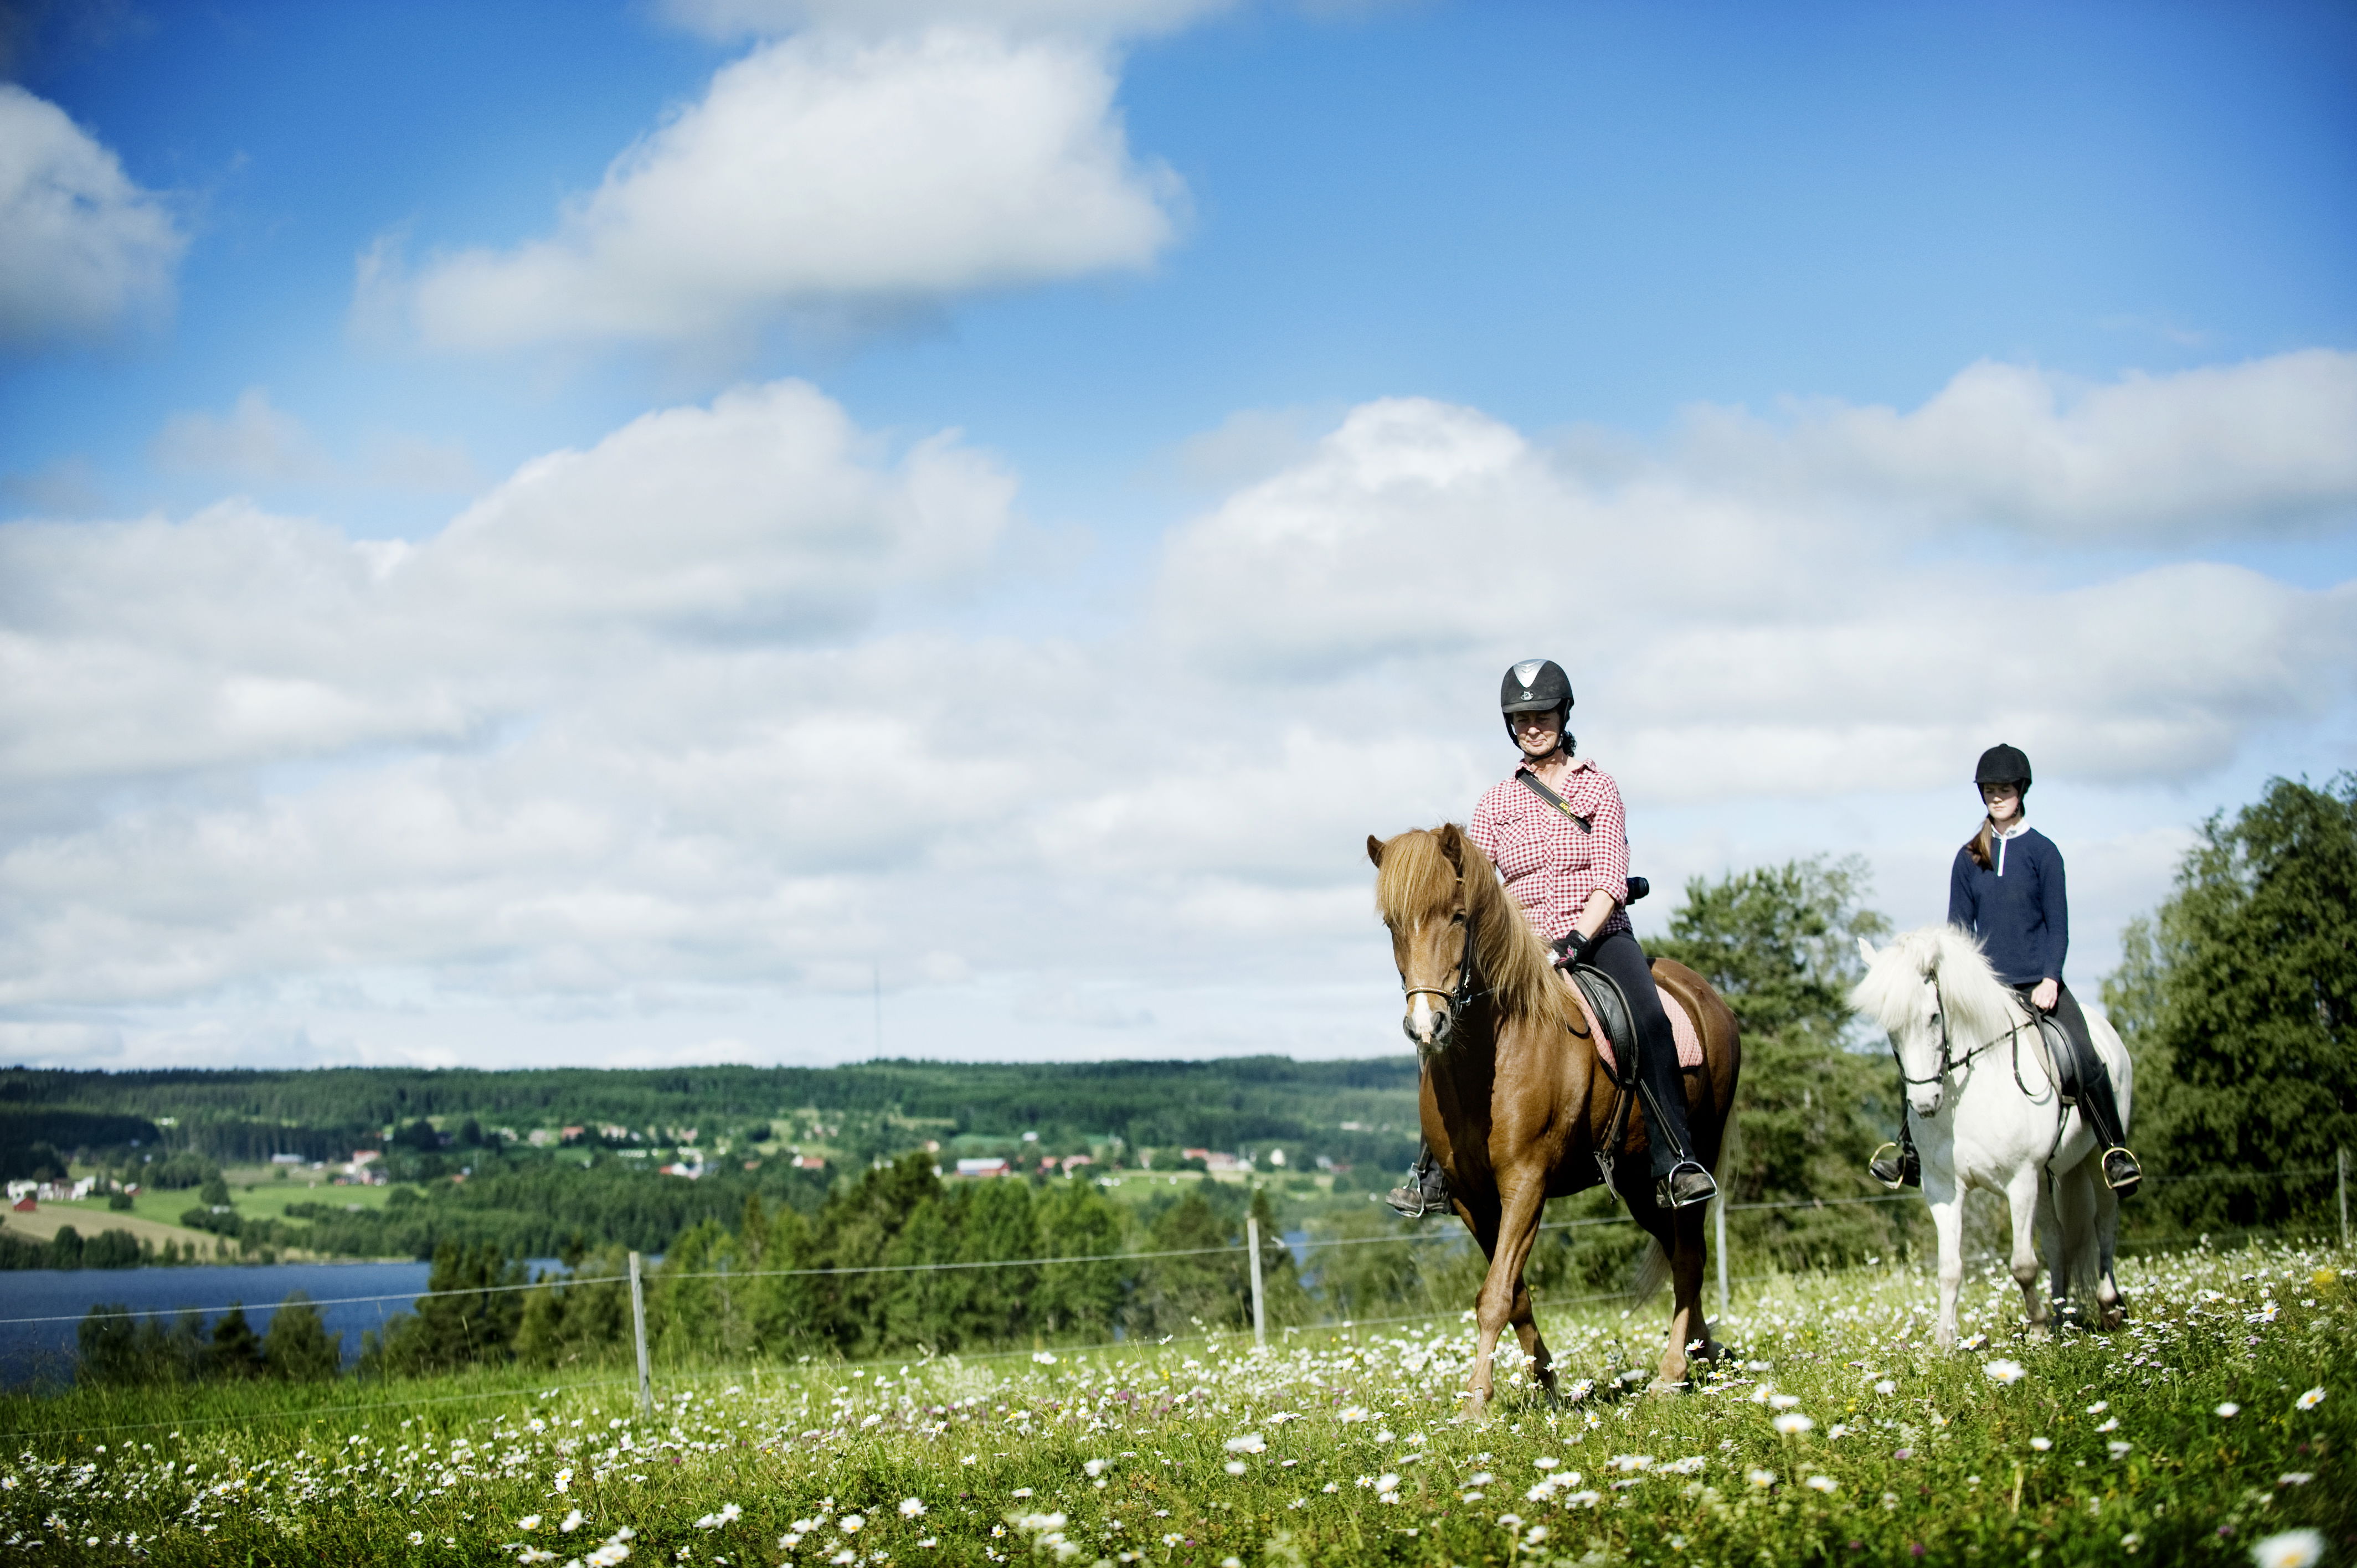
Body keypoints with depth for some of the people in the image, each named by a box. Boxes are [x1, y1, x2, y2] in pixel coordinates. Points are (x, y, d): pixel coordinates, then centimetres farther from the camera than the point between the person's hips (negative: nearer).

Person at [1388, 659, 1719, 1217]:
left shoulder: (1598, 786, 5)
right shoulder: (1497, 802, 11)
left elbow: (1610, 879, -4)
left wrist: (1576, 940, -19)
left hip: (1599, 934, -2)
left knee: (1648, 1020, -30)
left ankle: (1675, 1165, -28)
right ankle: (1435, 1171, -10)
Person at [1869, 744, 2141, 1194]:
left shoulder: (2042, 852, 1)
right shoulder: (1969, 858, 8)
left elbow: (2058, 924, 0)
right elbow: (1959, 926, 12)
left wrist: (2050, 980, -13)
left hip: (2037, 984, -3)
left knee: (2084, 1059, -22)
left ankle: (2116, 1151, -10)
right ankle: (1908, 1148, 1)